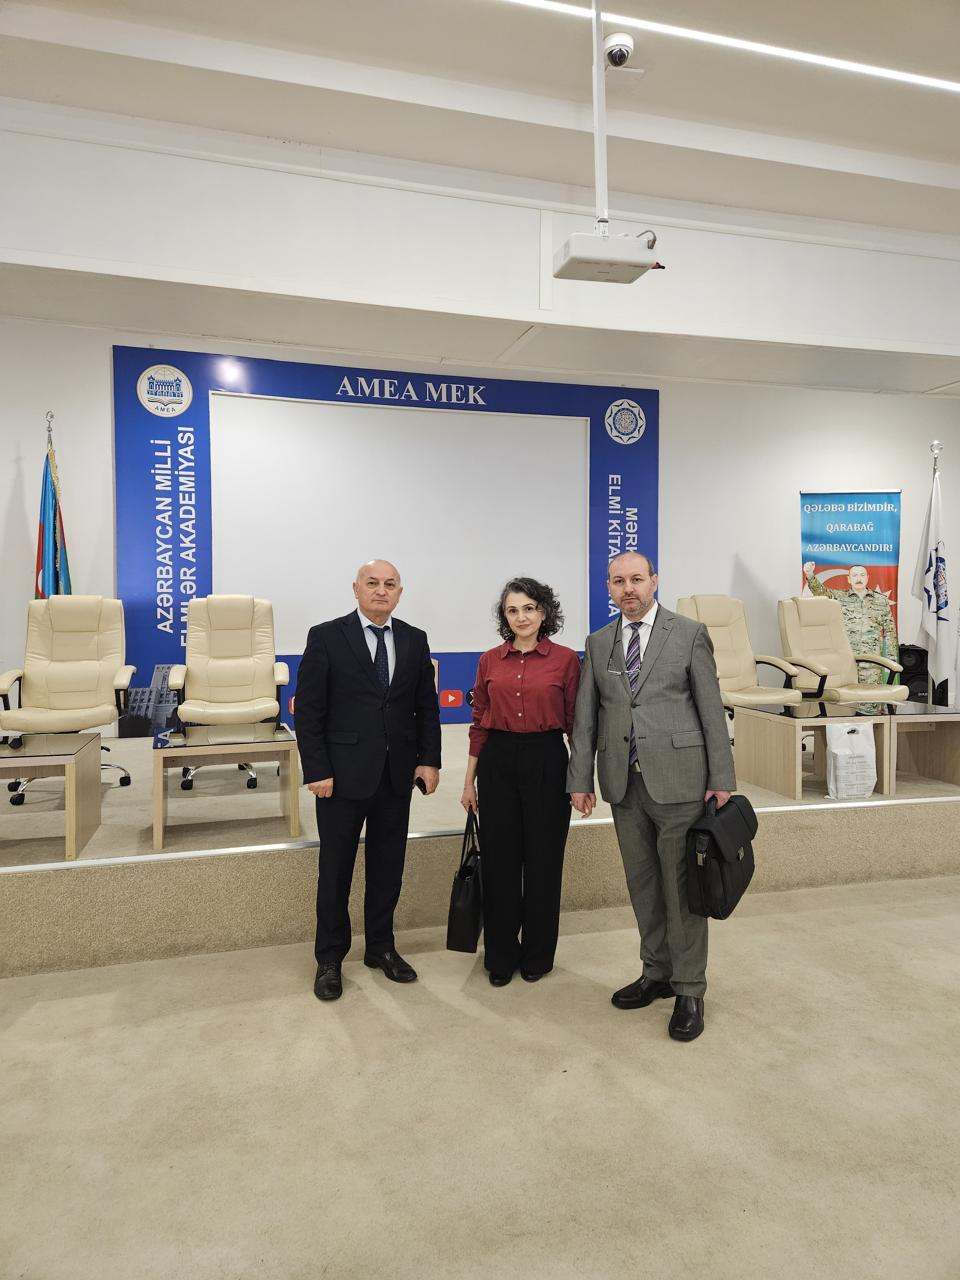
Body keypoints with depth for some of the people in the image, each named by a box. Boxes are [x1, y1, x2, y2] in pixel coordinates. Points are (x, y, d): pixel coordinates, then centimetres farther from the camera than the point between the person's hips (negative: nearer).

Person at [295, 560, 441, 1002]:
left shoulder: (415, 640, 6)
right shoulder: (326, 637, -6)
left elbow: (426, 707, 9)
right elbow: (308, 710, -7)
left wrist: (429, 760, 0)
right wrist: (317, 770, -12)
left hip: (397, 776, 4)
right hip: (343, 775, -3)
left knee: (388, 867, 14)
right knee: (335, 870, 8)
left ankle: (381, 948, 32)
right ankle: (330, 960, 25)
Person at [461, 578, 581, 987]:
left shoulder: (566, 659, -3)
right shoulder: (489, 661, 4)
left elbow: (576, 723, -1)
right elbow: (479, 723, 8)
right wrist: (469, 781, 8)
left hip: (547, 761, -2)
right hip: (497, 762, 2)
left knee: (543, 860, 8)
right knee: (499, 861, 9)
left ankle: (537, 954, 27)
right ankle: (500, 956, 26)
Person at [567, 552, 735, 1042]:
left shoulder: (689, 634, -1)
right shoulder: (598, 643, 10)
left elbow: (711, 709, -2)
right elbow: (585, 717, 9)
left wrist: (721, 778, -5)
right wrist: (580, 780, 5)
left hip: (677, 779, -4)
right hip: (624, 782, 4)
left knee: (681, 886, 3)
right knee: (642, 886, 14)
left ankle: (689, 991, 18)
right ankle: (656, 973, 31)